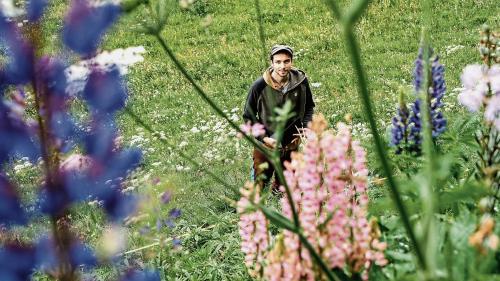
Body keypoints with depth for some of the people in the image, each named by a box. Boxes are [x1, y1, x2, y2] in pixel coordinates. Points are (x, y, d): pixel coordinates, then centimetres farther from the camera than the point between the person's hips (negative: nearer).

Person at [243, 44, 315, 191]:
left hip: (291, 143, 3)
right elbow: (248, 115, -7)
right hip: (266, 144, -3)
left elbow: (309, 106, 7)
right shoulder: (259, 86, -20)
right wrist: (263, 137, -15)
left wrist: (304, 127, -7)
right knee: (260, 184, 10)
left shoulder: (300, 81, -12)